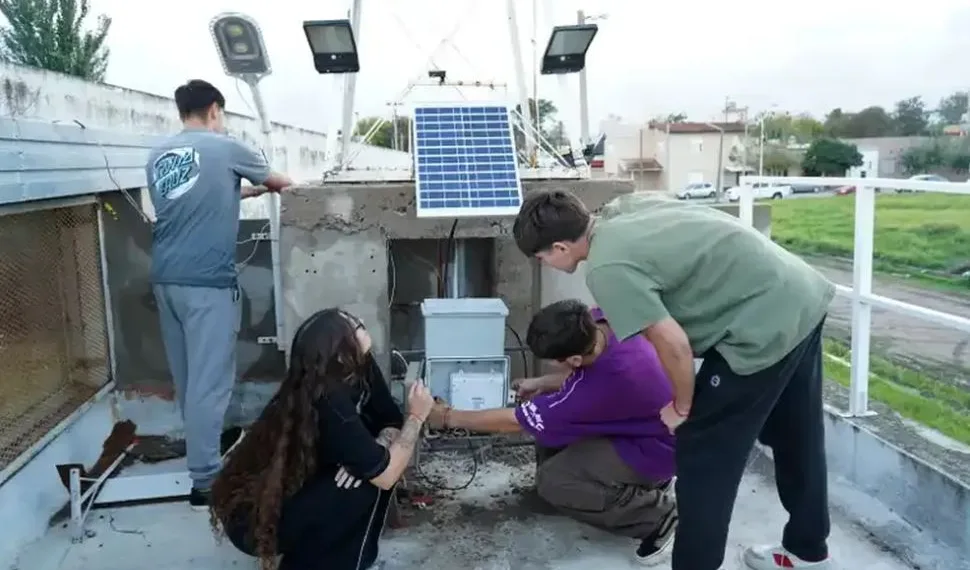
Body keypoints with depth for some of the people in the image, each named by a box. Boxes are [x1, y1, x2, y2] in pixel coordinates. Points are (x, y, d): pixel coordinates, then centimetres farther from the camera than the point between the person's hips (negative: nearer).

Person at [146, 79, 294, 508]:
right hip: (207, 281, -7)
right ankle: (205, 480, -1)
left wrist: (245, 192, 35)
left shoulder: (158, 156, 13)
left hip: (166, 279, 7)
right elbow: (275, 180, 14)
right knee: (209, 380, -5)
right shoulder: (224, 148, -3)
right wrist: (280, 185, 37)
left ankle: (203, 444, 36)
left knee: (187, 375, 18)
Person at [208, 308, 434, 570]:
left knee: (372, 463, -1)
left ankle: (310, 549, 13)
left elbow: (391, 422, 1)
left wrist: (374, 450, -20)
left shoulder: (359, 369, -7)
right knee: (369, 481, -19)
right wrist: (416, 417, -14)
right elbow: (386, 475, -26)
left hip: (281, 495, 8)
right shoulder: (329, 405, -31)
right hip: (254, 522, -8)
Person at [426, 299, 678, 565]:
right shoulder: (599, 320, -19)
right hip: (643, 420, 8)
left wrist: (448, 417, -15)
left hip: (655, 448, -8)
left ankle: (658, 515, 1)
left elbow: (515, 421, -27)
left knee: (552, 481, -16)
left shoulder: (607, 382, -39)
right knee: (548, 418, 5)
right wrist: (541, 383, 1)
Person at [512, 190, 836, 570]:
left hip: (764, 326, -10)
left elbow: (673, 344, -19)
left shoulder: (606, 268, -19)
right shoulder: (624, 214, 7)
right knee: (797, 439, 24)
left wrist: (682, 407, -1)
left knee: (703, 456, 4)